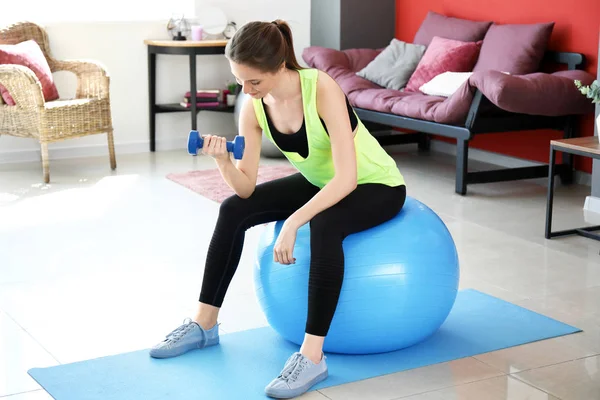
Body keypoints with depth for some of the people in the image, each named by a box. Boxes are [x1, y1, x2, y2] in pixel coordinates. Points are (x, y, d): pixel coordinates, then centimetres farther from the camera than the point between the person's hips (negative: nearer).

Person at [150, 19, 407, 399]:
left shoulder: (322, 89, -32)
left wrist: (292, 223, -42)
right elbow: (246, 188, -12)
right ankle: (205, 323, 6)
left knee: (324, 226, -37)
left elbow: (347, 178, -37)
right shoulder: (254, 107, -14)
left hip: (376, 184, -7)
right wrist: (223, 160, -31)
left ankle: (312, 355, -31)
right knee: (234, 210, -6)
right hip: (320, 183, 7)